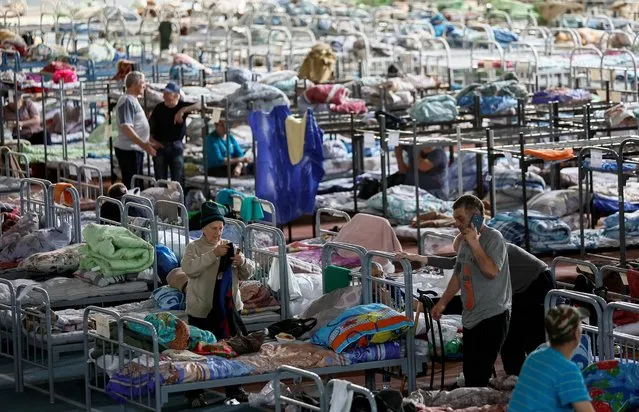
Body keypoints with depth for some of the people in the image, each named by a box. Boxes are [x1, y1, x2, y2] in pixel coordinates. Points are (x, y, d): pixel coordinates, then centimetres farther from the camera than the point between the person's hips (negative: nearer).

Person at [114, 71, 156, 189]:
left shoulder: (133, 100, 18)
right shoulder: (127, 101, -15)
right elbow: (126, 128, -24)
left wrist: (146, 143, 24)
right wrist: (143, 144, -28)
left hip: (136, 149, 11)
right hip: (128, 150, -11)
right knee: (130, 184, -9)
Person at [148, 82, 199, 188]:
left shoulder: (182, 106, -4)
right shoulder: (159, 108, -3)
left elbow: (199, 106, -17)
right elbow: (150, 126, 3)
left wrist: (183, 111, -28)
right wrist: (152, 140, -12)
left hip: (176, 146, 0)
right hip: (160, 146, 0)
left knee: (178, 179, 2)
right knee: (160, 179, 5)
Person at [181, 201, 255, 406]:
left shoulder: (229, 247, 8)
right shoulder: (194, 248, -4)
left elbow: (247, 274, 9)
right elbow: (189, 268, -23)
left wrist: (243, 262, -14)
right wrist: (213, 255, -28)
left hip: (229, 308, 4)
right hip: (202, 310, -4)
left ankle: (234, 389, 22)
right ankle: (195, 393, 9)